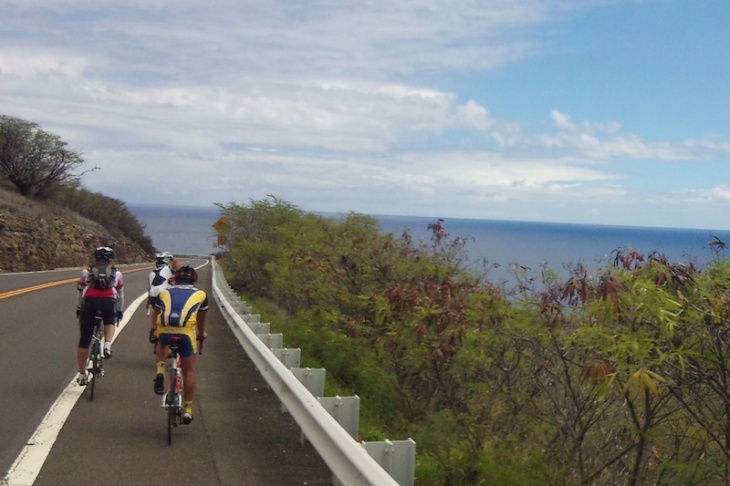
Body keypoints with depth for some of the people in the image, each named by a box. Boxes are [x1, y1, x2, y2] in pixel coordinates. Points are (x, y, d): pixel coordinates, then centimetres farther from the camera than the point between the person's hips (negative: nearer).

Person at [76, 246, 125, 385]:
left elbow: (80, 293, 29)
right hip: (108, 301, 0)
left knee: (84, 340, 9)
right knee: (110, 322, 32)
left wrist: (79, 309, 39)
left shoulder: (86, 272, 27)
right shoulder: (117, 274, 26)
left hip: (90, 301, 0)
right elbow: (120, 295, 30)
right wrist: (120, 311, 41)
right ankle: (107, 345, 4)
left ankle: (82, 375, 14)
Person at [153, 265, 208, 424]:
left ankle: (160, 370, 12)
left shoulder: (164, 292, 26)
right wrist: (201, 334, 56)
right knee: (189, 371, 15)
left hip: (164, 329, 2)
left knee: (162, 345, 37)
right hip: (186, 331, -1)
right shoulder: (200, 294, 24)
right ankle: (188, 409, 18)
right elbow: (201, 320, 36)